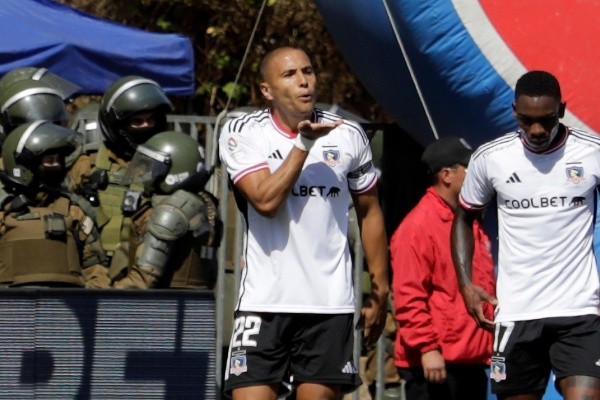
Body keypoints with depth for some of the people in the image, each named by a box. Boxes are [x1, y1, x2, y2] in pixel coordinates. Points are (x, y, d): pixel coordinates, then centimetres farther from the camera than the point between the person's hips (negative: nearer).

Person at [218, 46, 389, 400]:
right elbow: (266, 201, -15)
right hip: (264, 301, -2)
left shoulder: (349, 136, 6)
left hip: (330, 304, 2)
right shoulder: (242, 135, -2)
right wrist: (304, 144, -14)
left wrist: (380, 289, 12)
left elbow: (370, 213, 14)